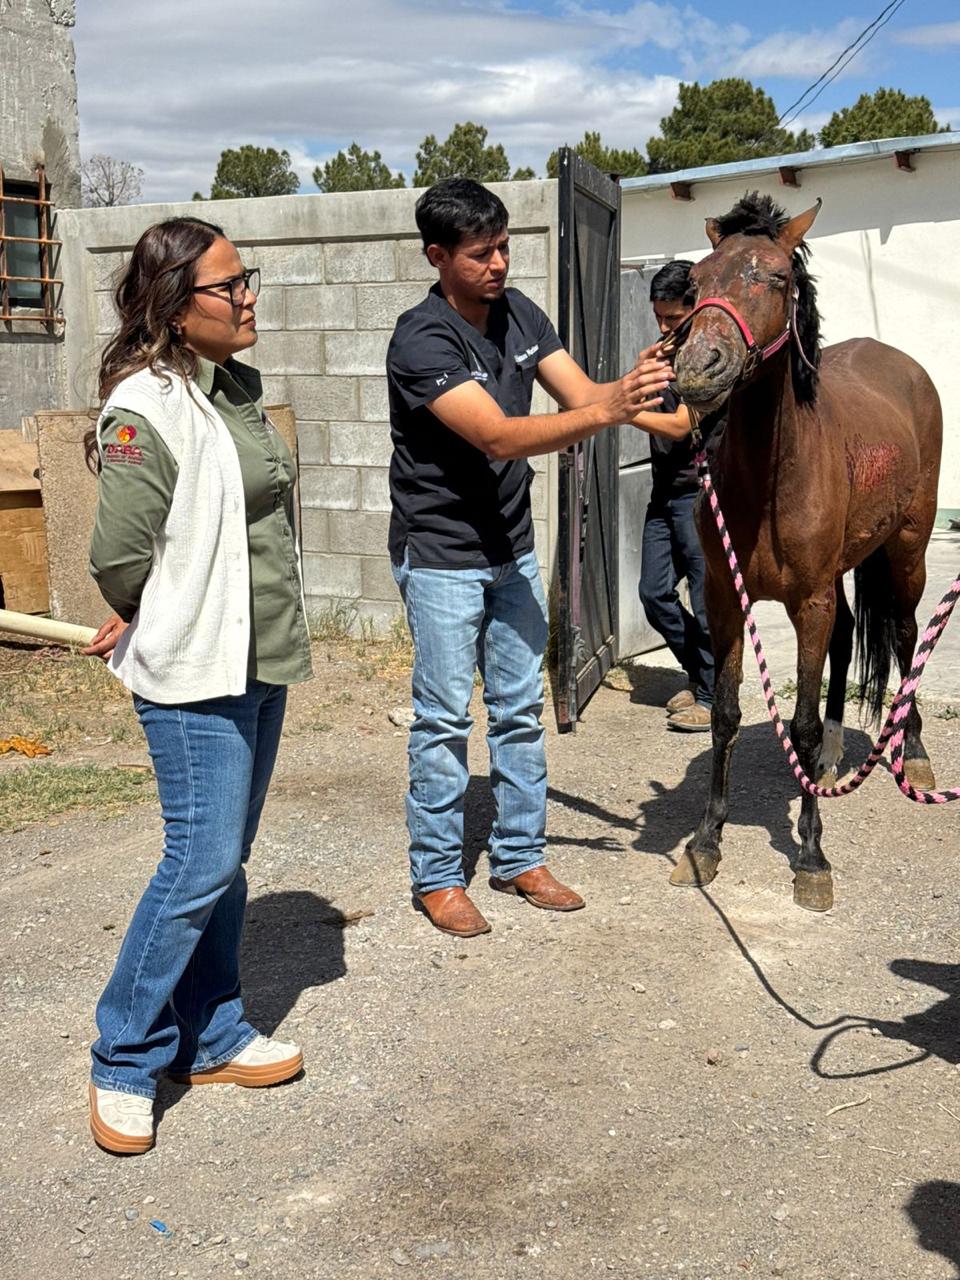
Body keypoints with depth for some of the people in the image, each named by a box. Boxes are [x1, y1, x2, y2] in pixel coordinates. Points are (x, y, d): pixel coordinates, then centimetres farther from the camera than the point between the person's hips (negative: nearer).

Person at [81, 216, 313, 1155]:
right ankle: (125, 1063, 12)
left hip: (259, 662, 8)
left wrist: (263, 627, 12)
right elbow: (119, 554, -17)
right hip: (192, 673, -8)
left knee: (225, 861, 14)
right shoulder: (145, 409, -17)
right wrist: (156, 628, 0)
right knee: (201, 864, -6)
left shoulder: (237, 389, 10)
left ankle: (212, 1039, 28)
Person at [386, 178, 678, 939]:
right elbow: (501, 436, -31)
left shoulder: (520, 314, 1)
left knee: (520, 709, 12)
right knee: (444, 718, 2)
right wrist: (607, 412, -42)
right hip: (441, 556, -7)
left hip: (512, 548, 7)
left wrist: (631, 388, -26)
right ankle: (437, 876, 16)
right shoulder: (422, 342, -21)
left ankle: (520, 858, 26)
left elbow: (580, 394, -4)